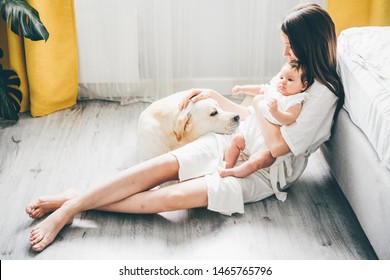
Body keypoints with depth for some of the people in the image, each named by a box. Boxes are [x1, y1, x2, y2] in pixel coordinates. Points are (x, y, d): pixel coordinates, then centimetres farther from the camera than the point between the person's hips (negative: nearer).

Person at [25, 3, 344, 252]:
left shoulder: (324, 93, -16)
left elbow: (277, 146, -19)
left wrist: (262, 102, -11)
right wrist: (214, 96, 14)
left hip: (265, 171, -7)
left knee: (175, 196, -25)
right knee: (165, 164, -17)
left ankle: (73, 205, -22)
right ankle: (71, 202, -20)